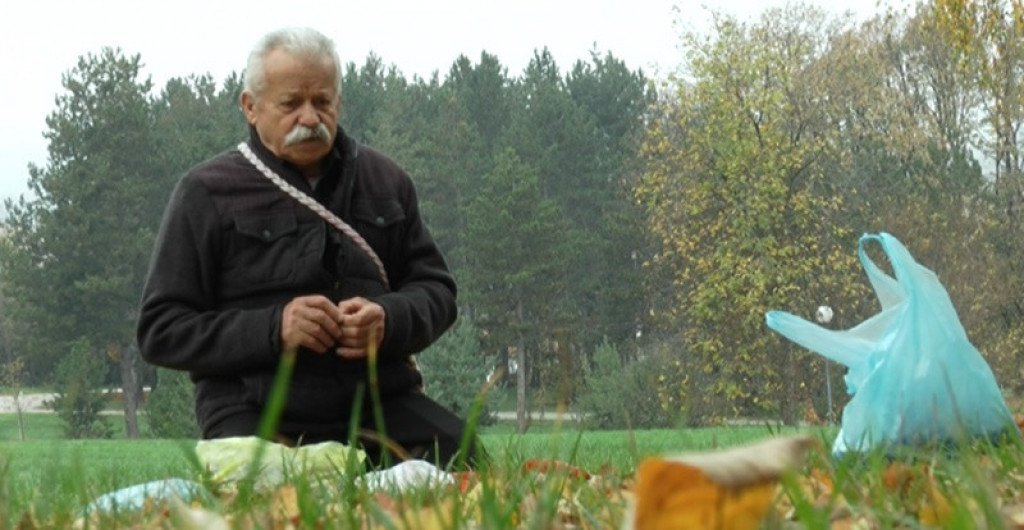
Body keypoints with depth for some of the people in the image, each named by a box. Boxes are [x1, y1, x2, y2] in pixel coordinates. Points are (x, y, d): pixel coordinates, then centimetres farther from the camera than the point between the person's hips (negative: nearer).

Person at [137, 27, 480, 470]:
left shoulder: (385, 181, 17)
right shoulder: (207, 194, 5)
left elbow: (436, 288, 21)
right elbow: (160, 330, 3)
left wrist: (389, 320, -4)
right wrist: (273, 329, -13)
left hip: (378, 397, 3)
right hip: (254, 410, -3)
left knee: (466, 465, -23)